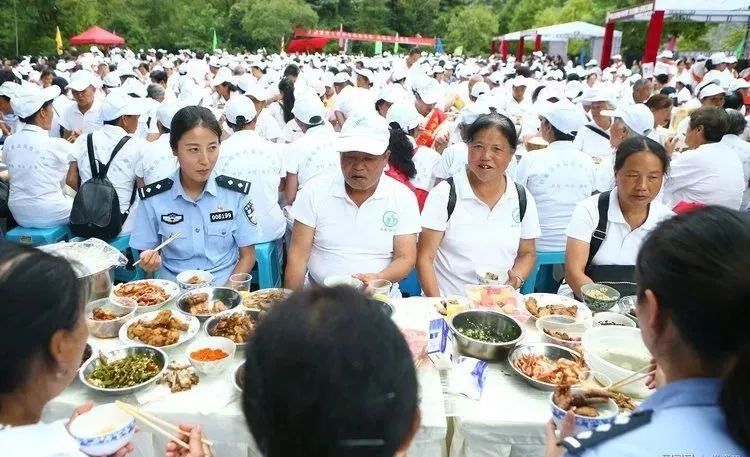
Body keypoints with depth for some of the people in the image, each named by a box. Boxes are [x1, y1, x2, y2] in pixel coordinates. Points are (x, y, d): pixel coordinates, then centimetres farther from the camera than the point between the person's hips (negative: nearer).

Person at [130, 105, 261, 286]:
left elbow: (247, 256, 3)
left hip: (224, 287, 0)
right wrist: (151, 262, -12)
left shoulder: (236, 193, -3)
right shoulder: (153, 199, -2)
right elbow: (148, 254, 10)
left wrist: (226, 294, -10)